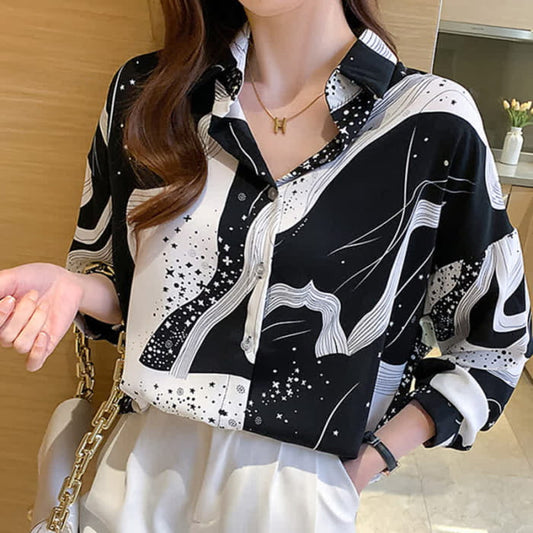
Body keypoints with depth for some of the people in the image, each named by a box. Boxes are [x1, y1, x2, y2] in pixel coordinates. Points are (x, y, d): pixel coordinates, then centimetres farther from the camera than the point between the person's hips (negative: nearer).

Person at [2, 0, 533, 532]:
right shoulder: (145, 90, -4)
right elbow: (120, 281, 7)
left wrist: (371, 458, -6)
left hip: (302, 488, -2)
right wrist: (72, 288, -14)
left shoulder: (434, 123, -13)